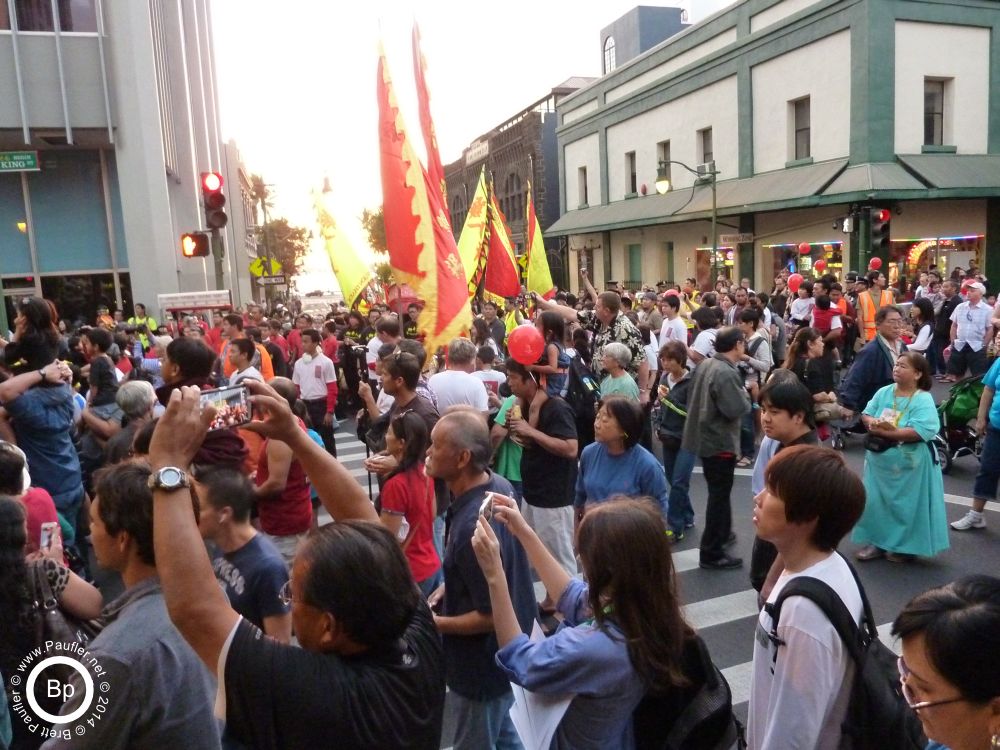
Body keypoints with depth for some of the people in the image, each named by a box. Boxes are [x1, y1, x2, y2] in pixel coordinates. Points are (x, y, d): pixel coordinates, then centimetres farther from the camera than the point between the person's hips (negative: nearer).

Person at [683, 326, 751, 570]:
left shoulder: (705, 364, 4)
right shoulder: (726, 373, -24)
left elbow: (696, 398, 15)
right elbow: (736, 409, -28)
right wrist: (745, 395, -8)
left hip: (705, 437, 10)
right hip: (720, 442, -9)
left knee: (718, 492, 26)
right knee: (719, 496, 1)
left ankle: (722, 534, 44)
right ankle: (711, 553, 8)